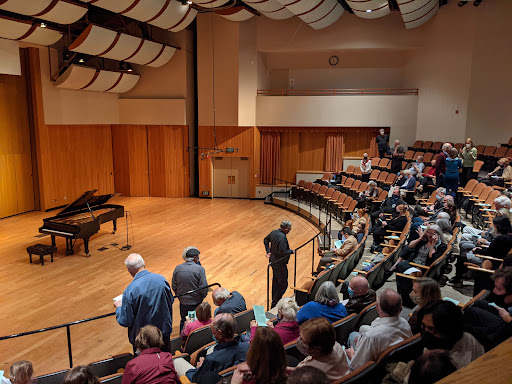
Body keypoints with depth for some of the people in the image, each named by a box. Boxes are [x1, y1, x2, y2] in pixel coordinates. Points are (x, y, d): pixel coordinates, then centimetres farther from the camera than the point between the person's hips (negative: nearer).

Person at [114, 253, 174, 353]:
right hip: (164, 331, 3)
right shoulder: (161, 279, -14)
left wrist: (118, 307, 3)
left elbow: (125, 321, -15)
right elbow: (171, 300, 2)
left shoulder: (130, 291, -25)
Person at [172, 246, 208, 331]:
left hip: (183, 301, 4)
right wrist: (202, 297, 1)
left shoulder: (177, 268, -6)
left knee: (183, 321, 23)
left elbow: (174, 287, 1)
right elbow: (204, 288, -18)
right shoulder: (199, 269, -19)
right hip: (196, 302, -4)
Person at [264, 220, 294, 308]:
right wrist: (291, 251, -14)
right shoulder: (282, 238, -29)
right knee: (283, 284, 1)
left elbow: (266, 240, 15)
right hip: (280, 264, -10)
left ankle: (274, 300, 37)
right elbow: (283, 252, -32)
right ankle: (274, 304, 6)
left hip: (273, 261, 10)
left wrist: (268, 251, 12)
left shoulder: (274, 232, 0)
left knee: (275, 282, 23)